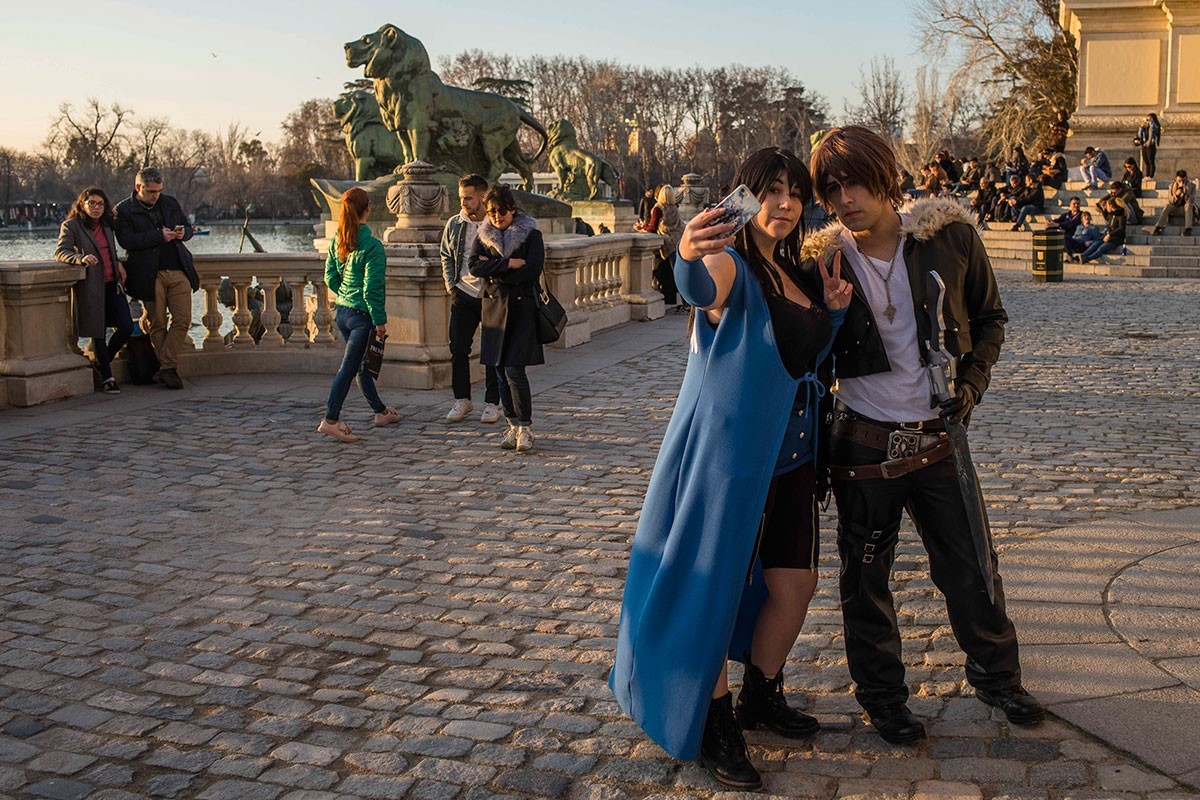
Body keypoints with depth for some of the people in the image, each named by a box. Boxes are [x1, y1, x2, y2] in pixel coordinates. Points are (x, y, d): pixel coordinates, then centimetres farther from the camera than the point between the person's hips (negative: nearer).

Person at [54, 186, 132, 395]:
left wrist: (118, 263, 9)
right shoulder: (71, 225, -1)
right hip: (90, 287, -5)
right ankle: (107, 378, 10)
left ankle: (101, 363, 20)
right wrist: (80, 258, -32)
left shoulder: (106, 226, 17)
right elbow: (60, 252, -12)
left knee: (126, 328, -3)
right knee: (99, 334, 0)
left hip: (112, 284, 6)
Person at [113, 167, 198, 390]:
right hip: (150, 275, -4)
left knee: (183, 320, -6)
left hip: (178, 271, 4)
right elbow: (127, 240, -10)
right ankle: (169, 369, 11)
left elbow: (188, 227, 24)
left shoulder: (171, 203, 15)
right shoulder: (123, 210, 1)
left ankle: (165, 368, -2)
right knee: (158, 325, 2)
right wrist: (159, 236, -15)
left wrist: (183, 233, -1)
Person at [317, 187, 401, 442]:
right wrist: (380, 320, -12)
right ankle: (331, 420, -10)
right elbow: (372, 288, -19)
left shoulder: (337, 241, 3)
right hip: (362, 315, -8)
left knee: (362, 364, 19)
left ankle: (381, 411, 35)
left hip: (342, 311, 8)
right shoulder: (372, 245, -18)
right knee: (349, 367, -6)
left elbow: (330, 276, 9)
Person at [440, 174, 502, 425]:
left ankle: (491, 403, 13)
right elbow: (446, 257, 16)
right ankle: (462, 400, 17)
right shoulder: (454, 224, 6)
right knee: (458, 349, 4)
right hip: (463, 295, 4)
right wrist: (451, 286, 4)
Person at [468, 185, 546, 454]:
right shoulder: (484, 235, 9)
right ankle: (513, 425, 17)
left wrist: (494, 271, -9)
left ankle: (525, 427, -1)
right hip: (494, 307, 4)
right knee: (501, 371, 6)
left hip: (522, 308, -4)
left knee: (514, 370, -11)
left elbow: (532, 270, -14)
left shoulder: (531, 234, -2)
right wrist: (509, 264, -15)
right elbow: (474, 266, -6)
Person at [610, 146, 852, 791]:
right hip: (727, 453, -8)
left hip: (790, 458, 8)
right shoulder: (730, 264, -14)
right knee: (714, 587, 2)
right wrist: (688, 259, -64)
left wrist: (834, 310, 1)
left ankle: (761, 697, 35)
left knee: (795, 583, 14)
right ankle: (714, 727, 17)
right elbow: (700, 288, -40)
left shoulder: (797, 273, 10)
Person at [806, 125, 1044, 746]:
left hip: (939, 436, 1)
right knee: (866, 575, 10)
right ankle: (882, 695, 29)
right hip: (864, 443, -1)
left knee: (970, 564, 11)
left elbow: (989, 317, 10)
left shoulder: (950, 236, -4)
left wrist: (973, 380, -3)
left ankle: (996, 676, 36)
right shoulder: (825, 258, -6)